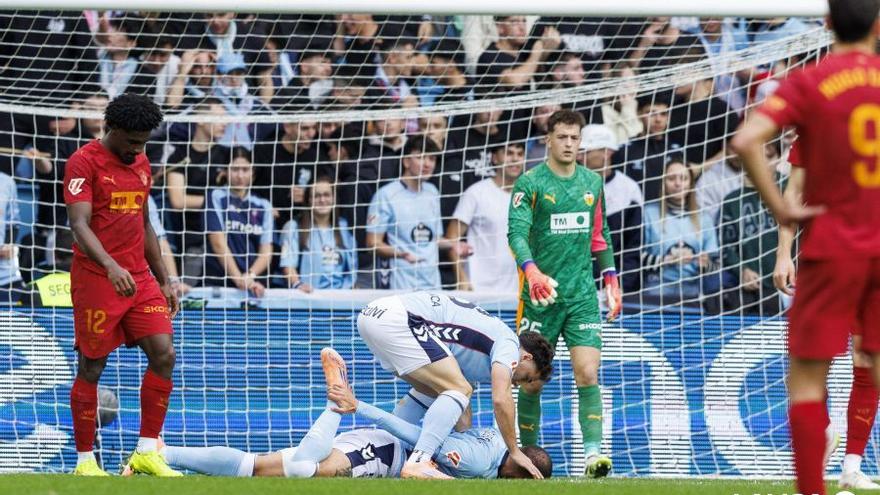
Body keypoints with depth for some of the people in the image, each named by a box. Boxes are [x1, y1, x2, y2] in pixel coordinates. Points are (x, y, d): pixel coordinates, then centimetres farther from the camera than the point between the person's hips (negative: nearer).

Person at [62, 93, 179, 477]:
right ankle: (84, 461, 9)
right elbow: (79, 224, -20)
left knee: (163, 354, -5)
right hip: (96, 280, -7)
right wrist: (111, 267, -35)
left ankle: (147, 452, 1)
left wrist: (164, 281, 22)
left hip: (140, 280, 7)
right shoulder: (84, 163, -9)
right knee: (91, 368, -1)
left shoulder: (141, 165, 15)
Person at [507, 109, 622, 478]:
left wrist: (611, 278, 17)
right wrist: (532, 270, -33)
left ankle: (593, 451, -18)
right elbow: (516, 232, -17)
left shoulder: (593, 182, 11)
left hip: (582, 295, 3)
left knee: (588, 374, -11)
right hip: (541, 295, -3)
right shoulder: (530, 183, -5)